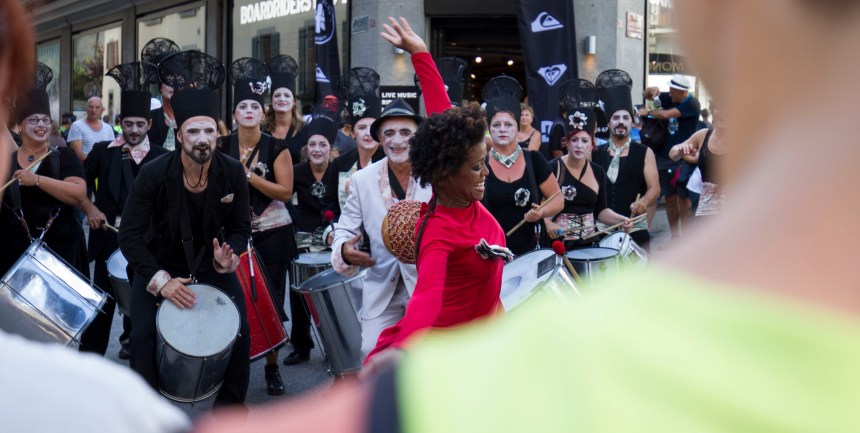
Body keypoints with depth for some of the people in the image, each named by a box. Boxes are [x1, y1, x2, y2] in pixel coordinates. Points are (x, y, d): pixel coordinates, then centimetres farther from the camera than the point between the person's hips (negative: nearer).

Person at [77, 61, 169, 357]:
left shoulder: (162, 158, 3)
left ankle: (133, 344, 26)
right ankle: (90, 356, 6)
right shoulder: (102, 151, 5)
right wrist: (90, 209, -10)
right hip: (108, 239, 0)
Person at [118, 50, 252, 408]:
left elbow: (241, 227, -4)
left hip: (212, 267, 2)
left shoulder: (233, 173, -16)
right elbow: (130, 237, -19)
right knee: (144, 337, -13)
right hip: (160, 268, -2)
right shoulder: (153, 174, -22)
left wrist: (227, 254, -26)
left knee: (240, 332, -8)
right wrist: (160, 280, -29)